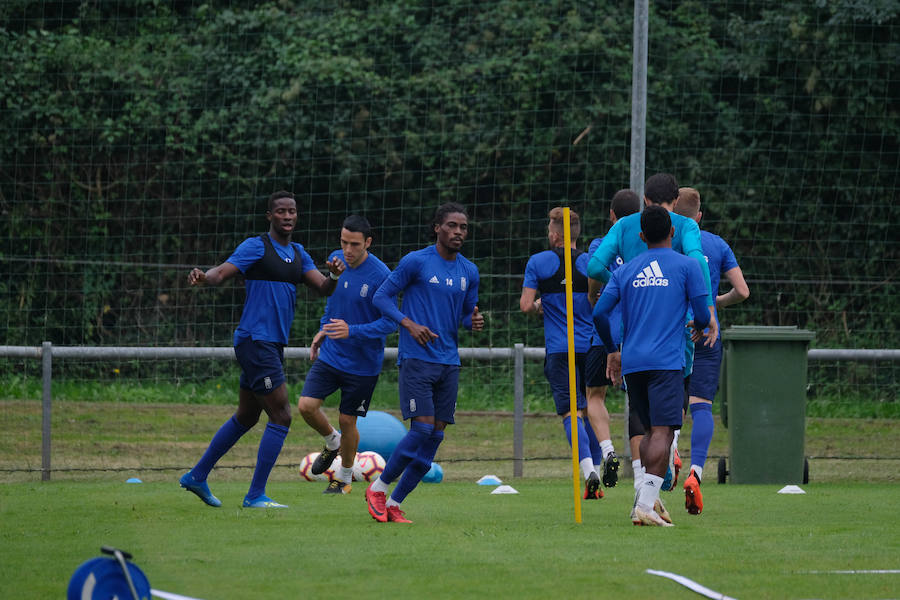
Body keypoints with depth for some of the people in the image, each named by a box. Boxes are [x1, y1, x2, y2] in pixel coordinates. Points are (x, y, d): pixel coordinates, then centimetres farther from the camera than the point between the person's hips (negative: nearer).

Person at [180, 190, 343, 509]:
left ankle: (197, 476, 29)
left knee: (246, 417, 17)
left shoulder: (297, 253, 16)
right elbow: (222, 272, -16)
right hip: (255, 340, -9)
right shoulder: (256, 247, -8)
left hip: (273, 345, 9)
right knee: (281, 416, -12)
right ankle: (255, 496, -8)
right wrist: (202, 277, -38)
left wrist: (333, 276, -13)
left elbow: (322, 288, 10)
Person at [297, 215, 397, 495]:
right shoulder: (335, 260, -2)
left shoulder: (380, 275, -20)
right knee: (306, 406, -9)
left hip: (362, 364, -5)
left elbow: (390, 322, -18)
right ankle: (332, 443, 22)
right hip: (330, 355, 5)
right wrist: (324, 329, 12)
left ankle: (345, 477, 28)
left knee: (347, 421, 4)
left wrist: (352, 331, -29)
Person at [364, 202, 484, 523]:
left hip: (449, 363, 6)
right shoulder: (416, 262, -4)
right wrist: (409, 323, -16)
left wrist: (474, 321, -2)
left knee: (436, 435, 0)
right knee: (422, 428, -15)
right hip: (416, 360, -6)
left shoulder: (469, 271, 12)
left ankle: (394, 503, 8)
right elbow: (381, 297, -1)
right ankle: (378, 487, 2)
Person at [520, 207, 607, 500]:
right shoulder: (591, 263, 3)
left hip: (559, 349, -2)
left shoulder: (538, 263, -1)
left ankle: (589, 469, -26)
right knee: (591, 411, 13)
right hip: (591, 345, 2)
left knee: (571, 413, -6)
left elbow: (526, 305, -4)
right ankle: (595, 476, 13)